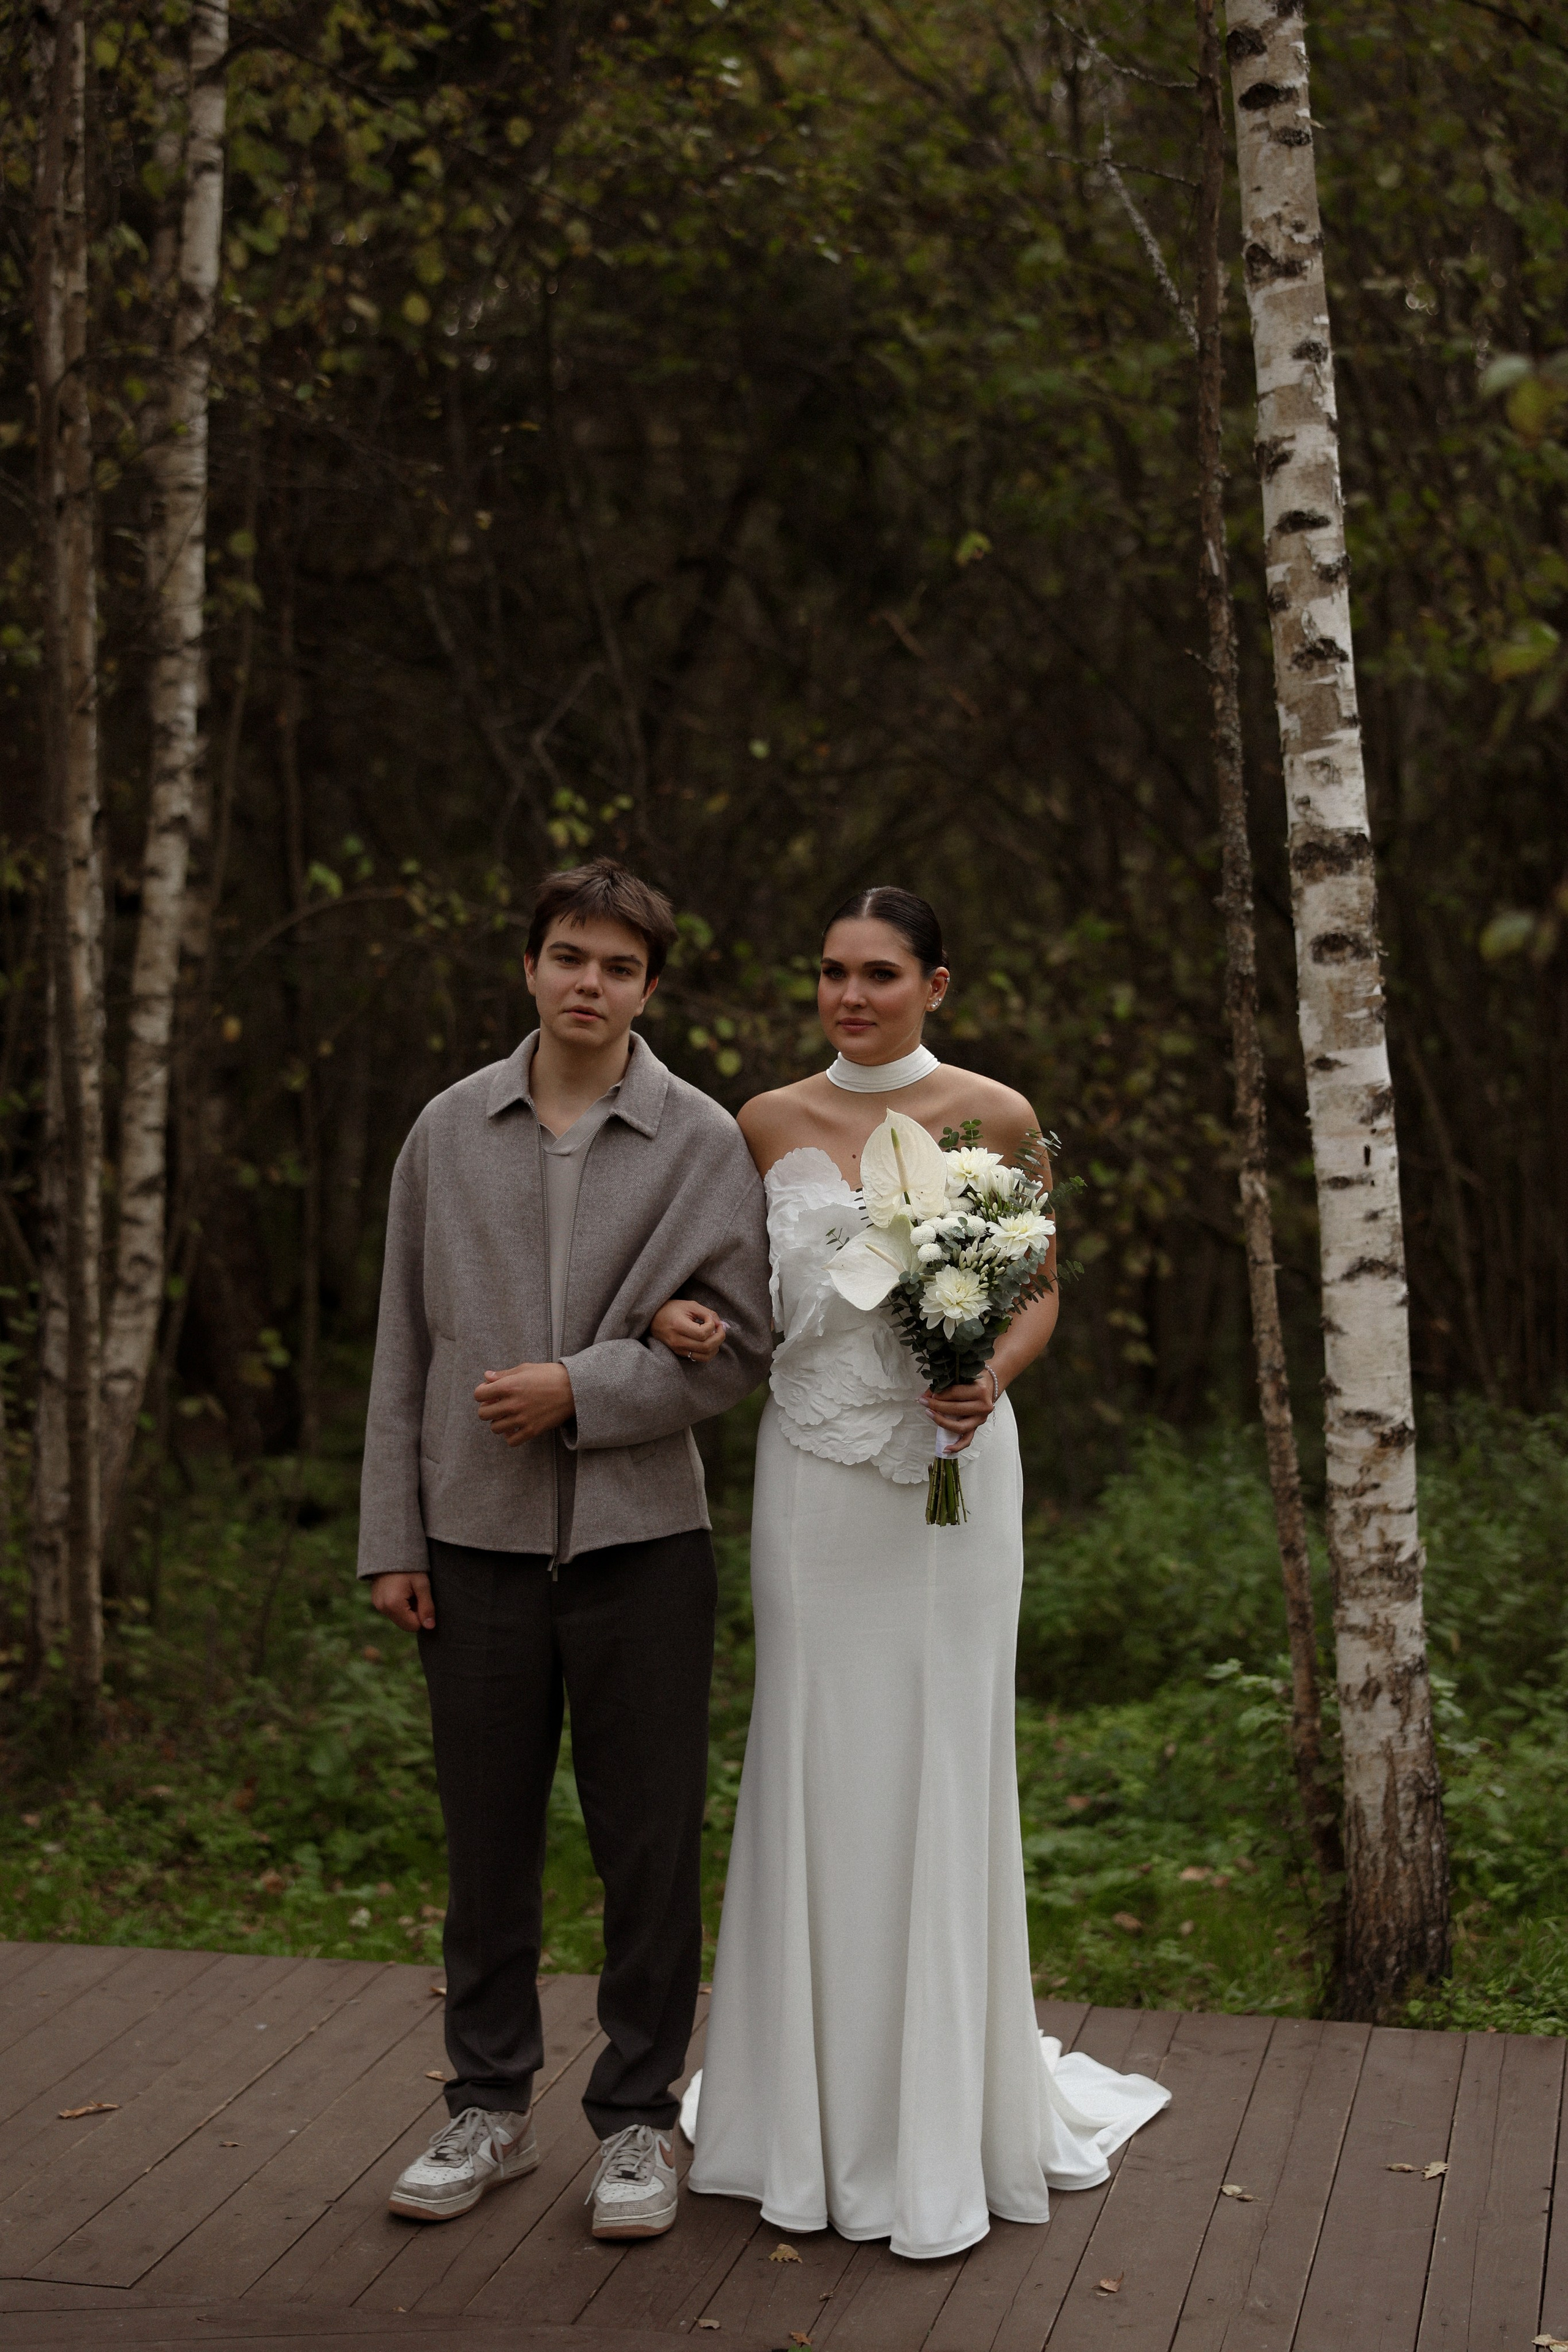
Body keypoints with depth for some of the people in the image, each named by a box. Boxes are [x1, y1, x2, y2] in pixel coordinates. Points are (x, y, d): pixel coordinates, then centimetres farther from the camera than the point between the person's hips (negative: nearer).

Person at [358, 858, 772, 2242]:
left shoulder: (703, 1141, 1)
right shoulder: (450, 1129, 7)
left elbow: (740, 1348, -2)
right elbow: (404, 1343, 8)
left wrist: (580, 1390, -13)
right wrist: (391, 1539, 4)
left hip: (640, 1538, -2)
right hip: (478, 1540, 2)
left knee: (650, 1850, 4)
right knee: (488, 1842, 10)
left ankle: (638, 2122, 19)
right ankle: (491, 2110, 25)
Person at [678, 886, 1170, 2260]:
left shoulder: (993, 1117, -1)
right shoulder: (771, 1124, 6)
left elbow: (1039, 1292, 5)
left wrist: (991, 1375, -15)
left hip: (949, 1466, -2)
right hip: (813, 1466, 2)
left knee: (940, 1766, 1)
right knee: (813, 1768, 5)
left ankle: (941, 2122, 14)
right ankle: (816, 2105, 19)